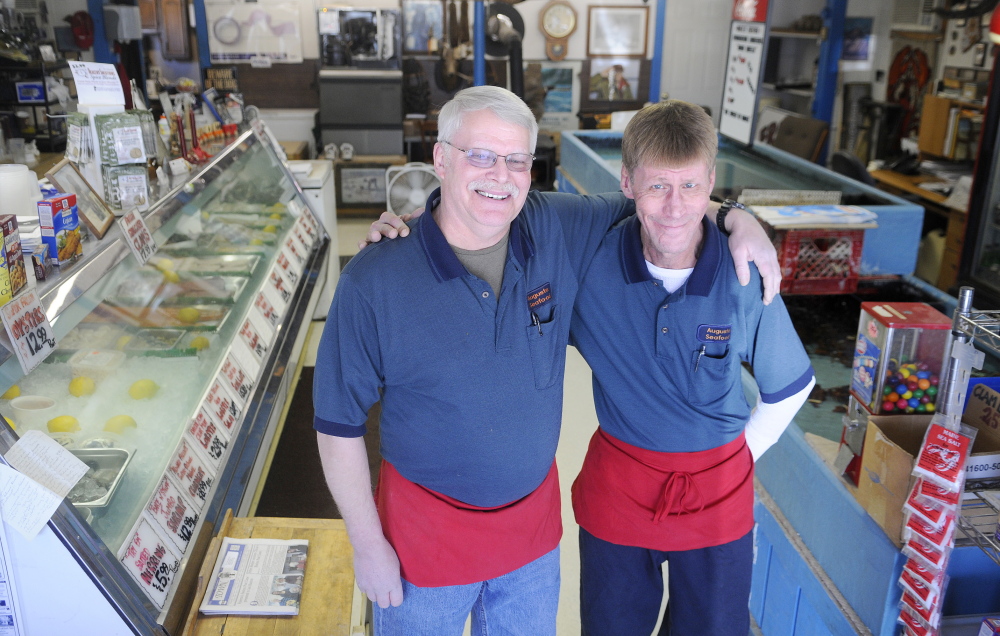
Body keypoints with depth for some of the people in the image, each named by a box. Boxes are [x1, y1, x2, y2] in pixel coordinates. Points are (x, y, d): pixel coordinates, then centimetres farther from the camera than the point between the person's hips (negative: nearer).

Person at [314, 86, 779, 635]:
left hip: (533, 519, 4)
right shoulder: (374, 281, -20)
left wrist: (738, 220, -11)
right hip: (426, 524, -3)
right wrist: (368, 544, -10)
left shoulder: (558, 231, -11)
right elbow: (338, 424, -13)